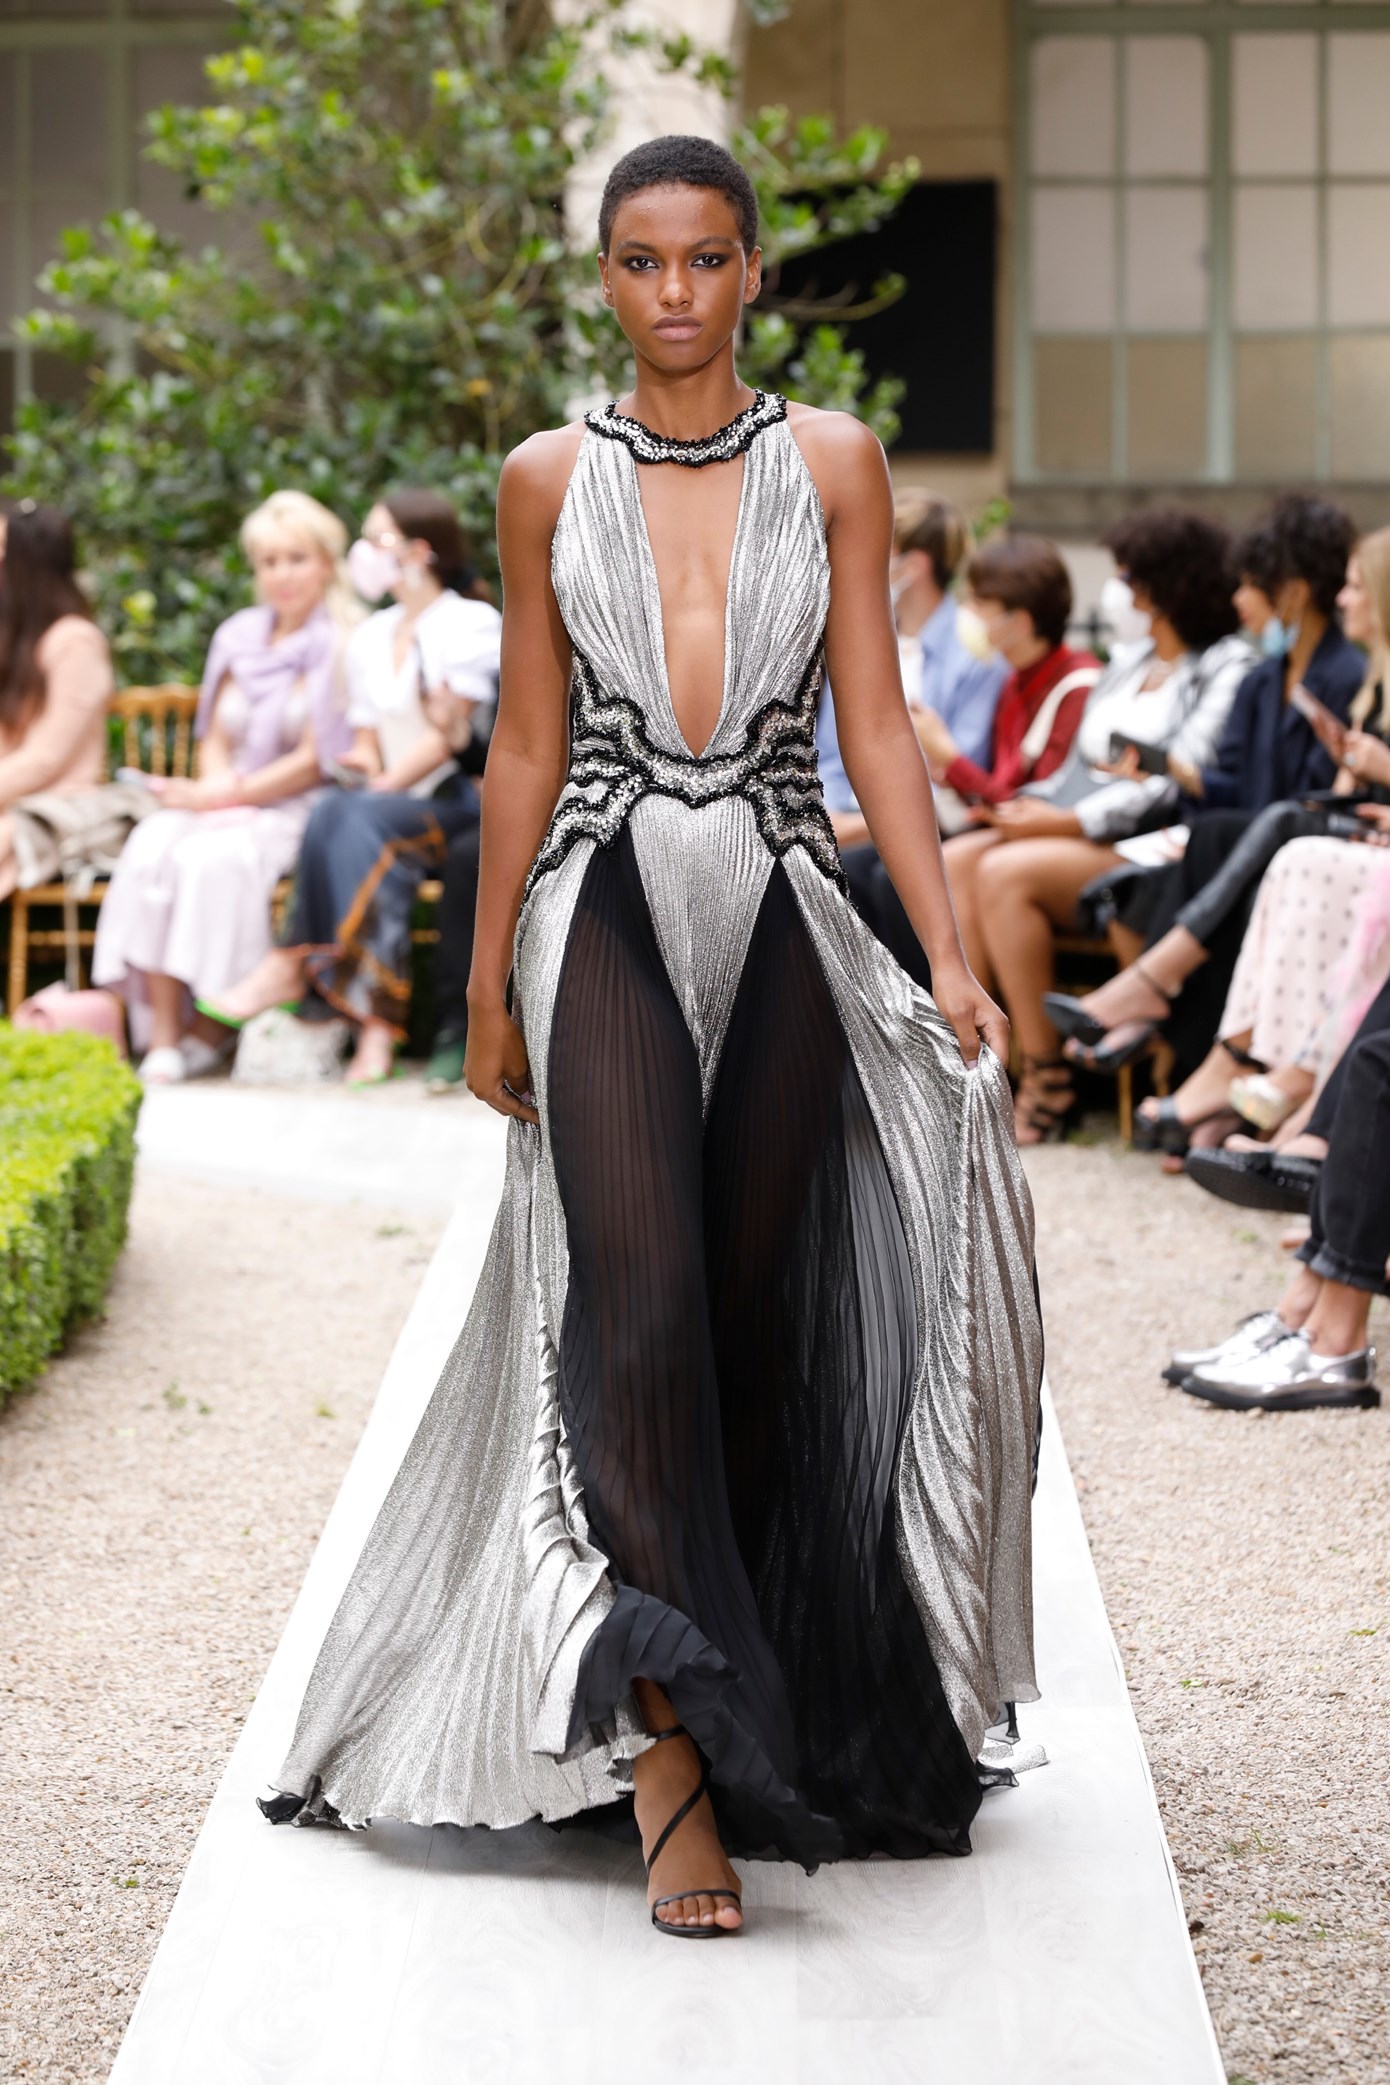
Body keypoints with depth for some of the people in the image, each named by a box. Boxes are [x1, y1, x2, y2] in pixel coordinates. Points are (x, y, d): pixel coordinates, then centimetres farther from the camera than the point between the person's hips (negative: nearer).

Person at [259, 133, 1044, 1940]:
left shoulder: (833, 464, 6)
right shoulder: (551, 479, 7)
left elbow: (878, 722, 2)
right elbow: (526, 746, 9)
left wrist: (950, 958, -6)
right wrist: (486, 987, 7)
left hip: (782, 929, 1)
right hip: (607, 922, -1)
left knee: (752, 1332, 5)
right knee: (639, 1308, -15)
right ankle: (677, 1755, -17)